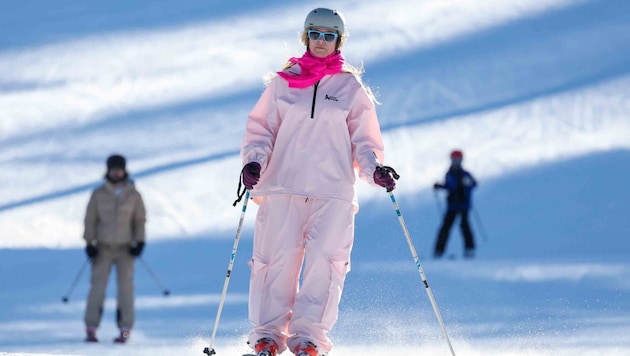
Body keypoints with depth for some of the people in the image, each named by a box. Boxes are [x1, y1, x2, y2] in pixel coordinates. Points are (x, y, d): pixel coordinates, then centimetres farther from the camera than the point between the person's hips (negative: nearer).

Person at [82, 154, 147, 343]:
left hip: (125, 248, 0)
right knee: (97, 286, -4)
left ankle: (125, 328, -4)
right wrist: (90, 242, -2)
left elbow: (140, 220, 9)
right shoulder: (99, 194, 3)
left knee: (125, 286, -6)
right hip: (103, 248, 0)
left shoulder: (133, 195, 4)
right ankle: (91, 328, -1)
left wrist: (139, 242, -1)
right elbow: (90, 219, 6)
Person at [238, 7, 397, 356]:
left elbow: (363, 140, 11)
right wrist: (254, 162, -6)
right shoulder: (283, 83, 12)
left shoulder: (351, 88, 11)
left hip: (333, 190, -1)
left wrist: (374, 170, -8)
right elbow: (260, 128, 12)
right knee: (278, 259, -5)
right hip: (283, 185, 1)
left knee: (323, 261, -13)